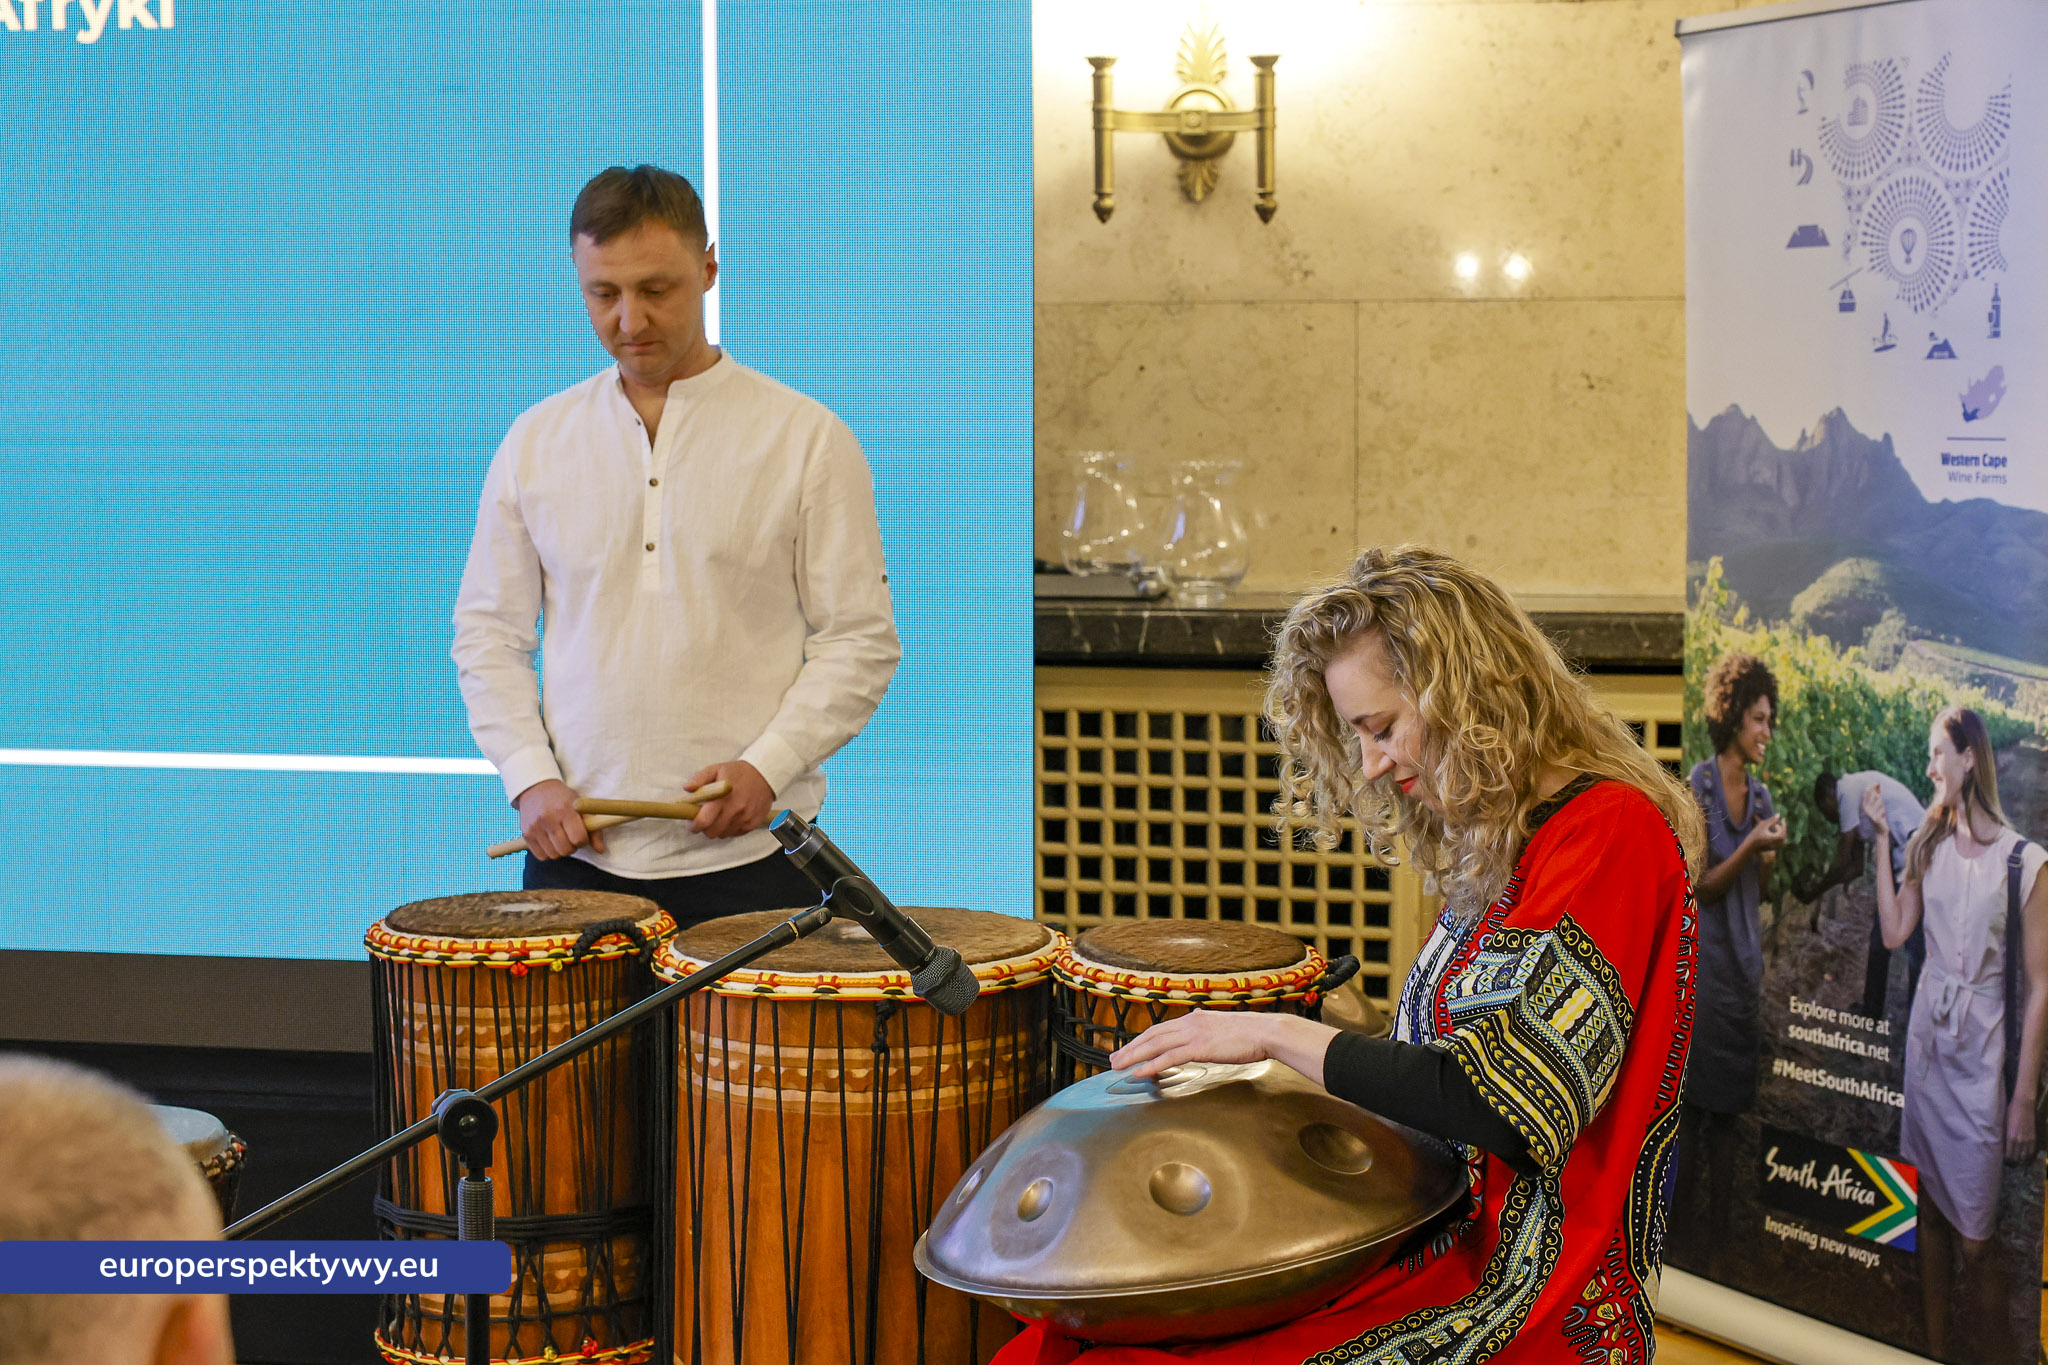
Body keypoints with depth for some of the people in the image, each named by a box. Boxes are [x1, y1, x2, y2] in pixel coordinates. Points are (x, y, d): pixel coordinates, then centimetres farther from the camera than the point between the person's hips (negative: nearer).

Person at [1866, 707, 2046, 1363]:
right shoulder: (1929, 845, 3)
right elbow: (1894, 933, 2)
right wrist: (1883, 842, 1)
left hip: (1982, 1055, -6)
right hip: (1927, 1038, 6)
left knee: (1975, 1240, -3)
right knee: (1931, 1210, 14)